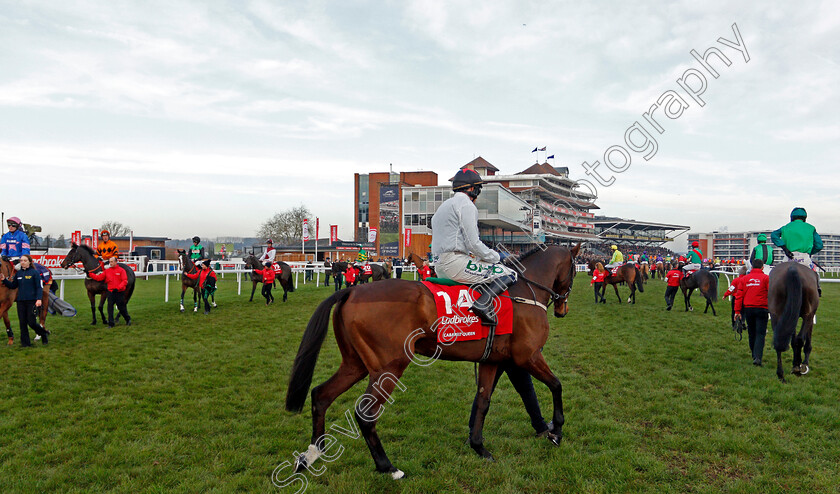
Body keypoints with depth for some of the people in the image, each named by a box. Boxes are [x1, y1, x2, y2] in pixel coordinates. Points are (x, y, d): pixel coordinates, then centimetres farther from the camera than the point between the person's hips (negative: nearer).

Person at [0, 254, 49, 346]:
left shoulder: (34, 272, -5)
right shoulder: (18, 273, 10)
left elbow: (39, 287, -8)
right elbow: (13, 286, 18)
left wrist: (39, 299, -19)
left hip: (32, 301, -5)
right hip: (21, 301, 5)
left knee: (31, 322, -6)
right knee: (22, 323, 5)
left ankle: (44, 334, 19)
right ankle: (25, 342, 12)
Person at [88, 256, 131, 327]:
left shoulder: (121, 270, -5)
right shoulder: (107, 271, 8)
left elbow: (125, 281, -11)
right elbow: (99, 277, 7)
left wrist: (118, 288, -21)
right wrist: (90, 274, -1)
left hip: (119, 293, -3)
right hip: (110, 292, 3)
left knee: (121, 308, 6)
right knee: (110, 308, 1)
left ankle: (128, 319, 28)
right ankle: (111, 323, 8)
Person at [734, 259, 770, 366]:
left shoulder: (745, 278, 8)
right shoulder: (766, 278, -2)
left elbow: (739, 295, 6)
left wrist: (737, 311, 9)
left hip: (748, 309, 3)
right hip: (761, 309, -3)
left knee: (752, 333, 16)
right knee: (760, 333, -4)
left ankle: (754, 354, 29)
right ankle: (757, 357, -17)